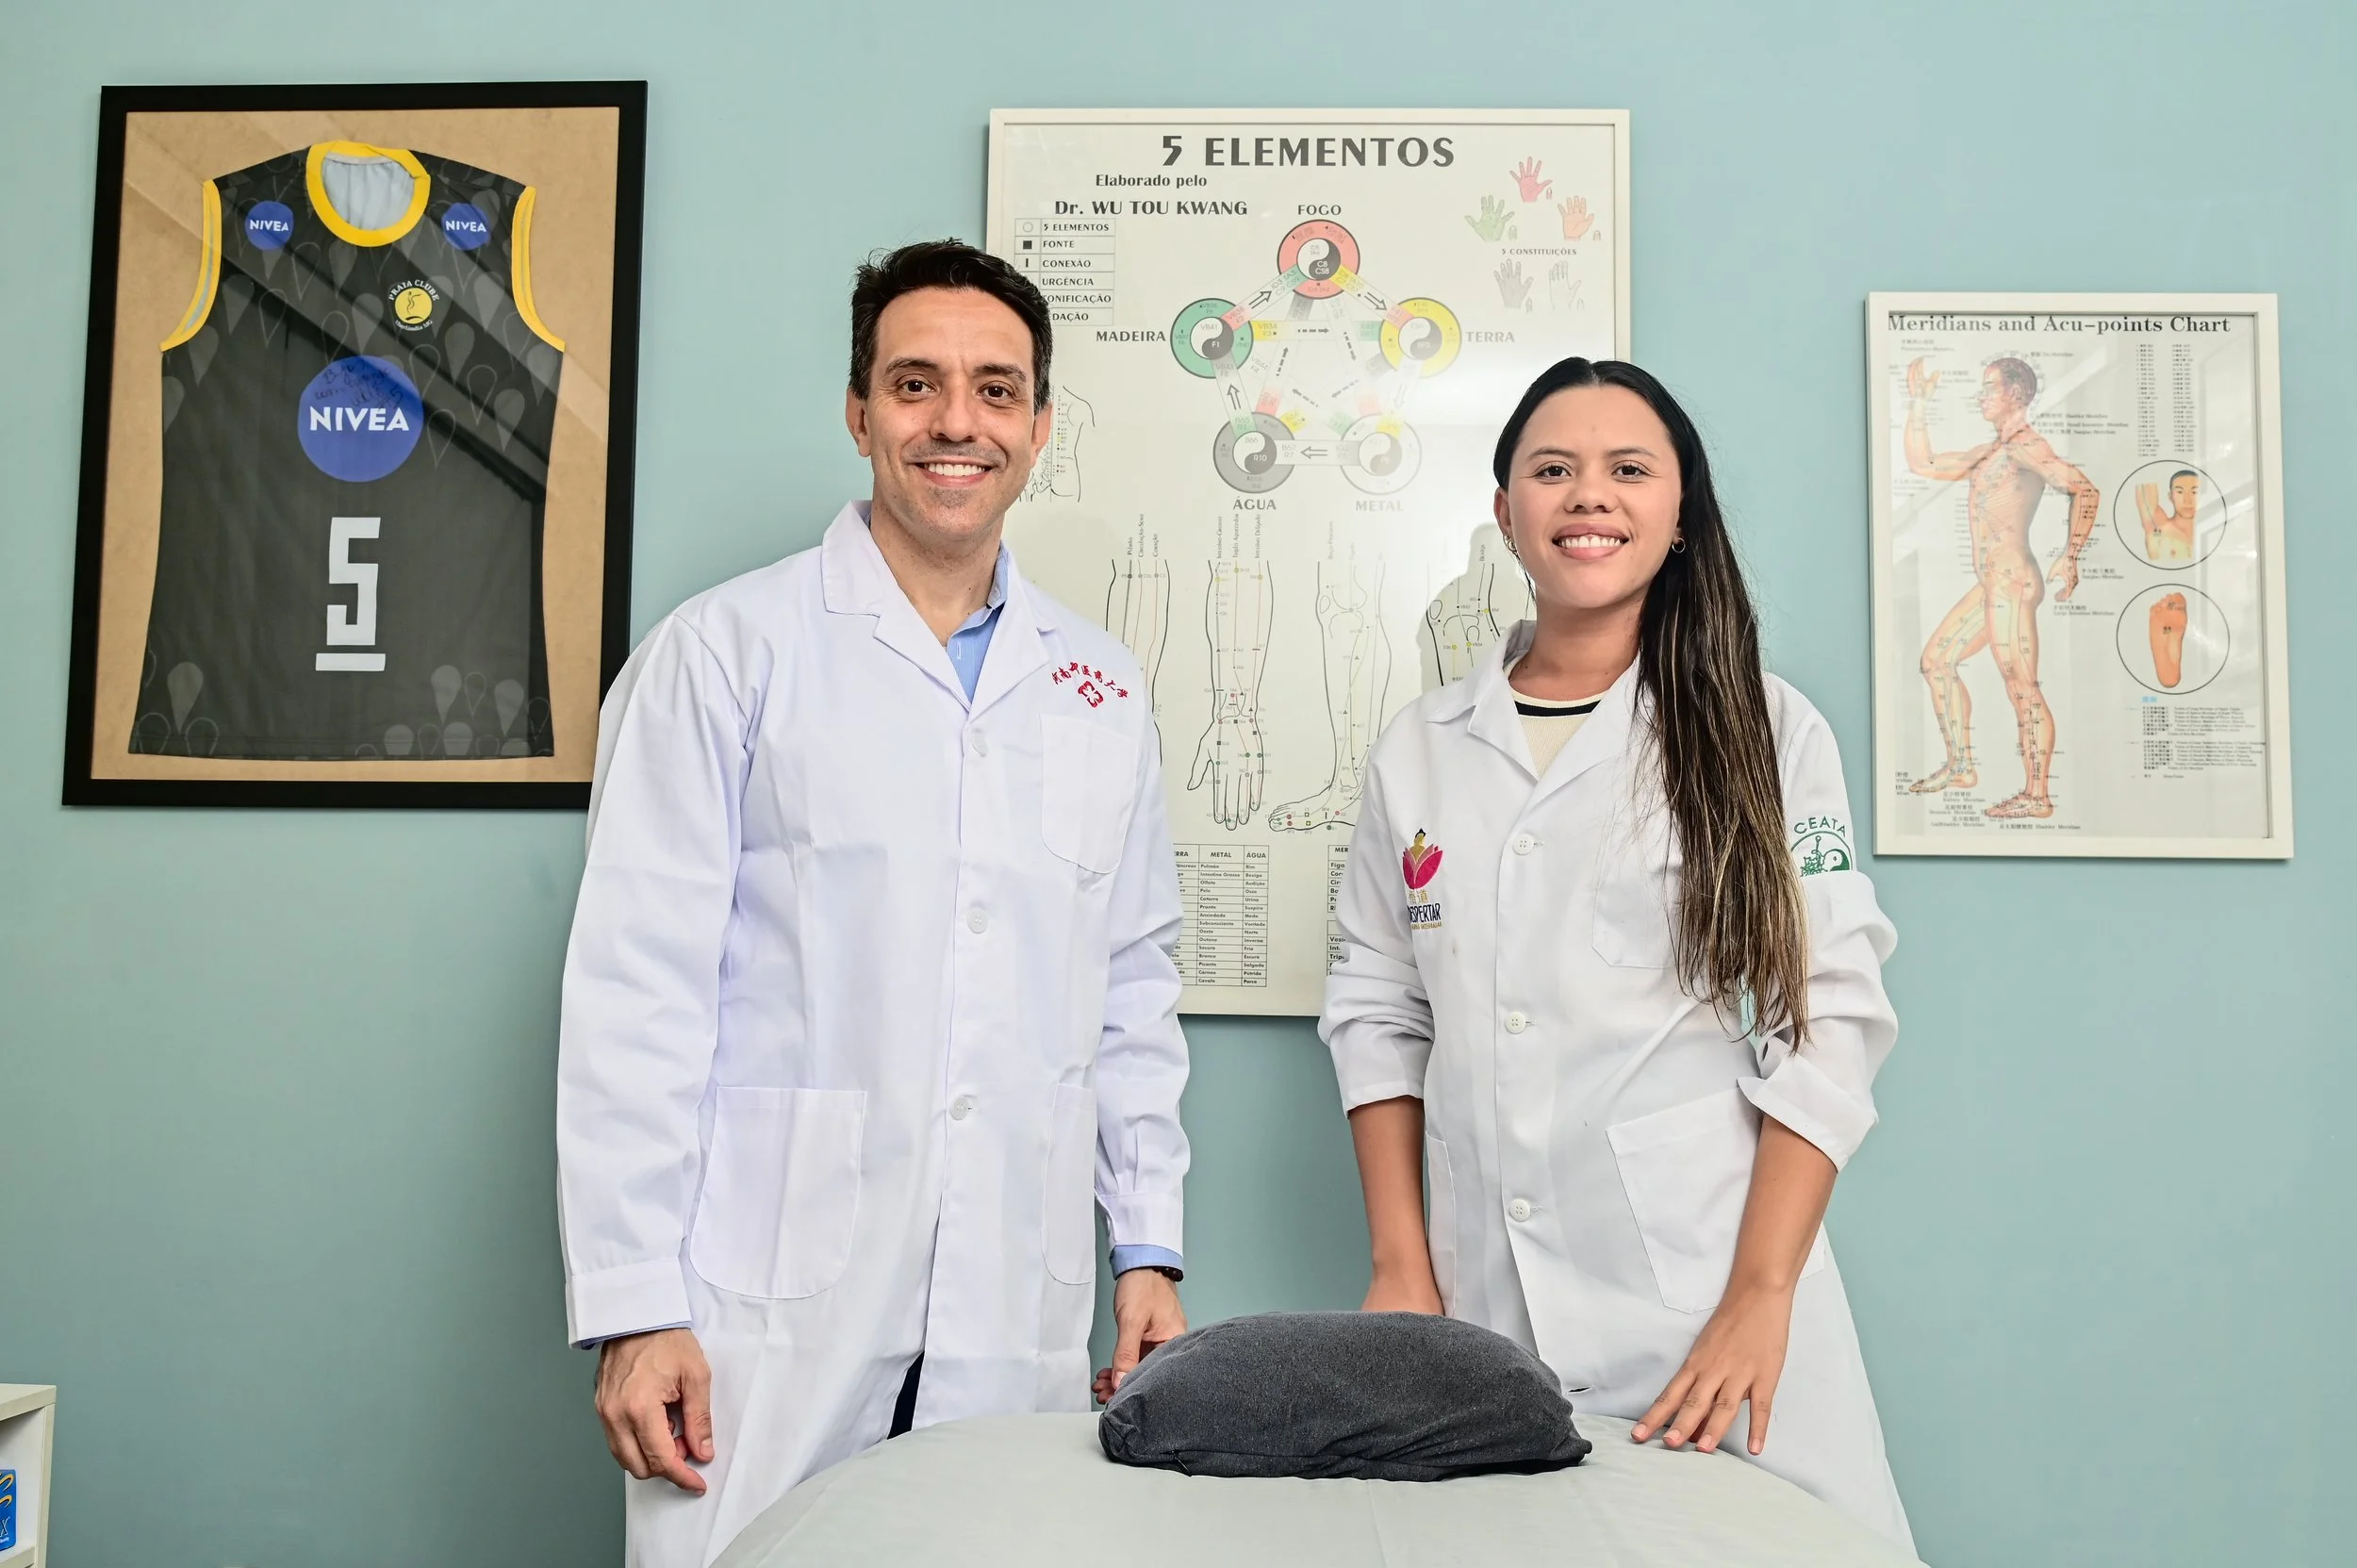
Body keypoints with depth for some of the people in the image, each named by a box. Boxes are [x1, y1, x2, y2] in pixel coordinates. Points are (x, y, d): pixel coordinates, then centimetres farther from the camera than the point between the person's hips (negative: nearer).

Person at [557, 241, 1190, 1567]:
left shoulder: (1101, 689, 11)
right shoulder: (726, 651, -2)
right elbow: (639, 993, -6)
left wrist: (1149, 1249, 9)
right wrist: (635, 1308, -9)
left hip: (1018, 1323, 4)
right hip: (768, 1313, -3)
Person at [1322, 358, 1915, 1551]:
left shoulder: (1761, 732, 0)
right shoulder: (1419, 749, 8)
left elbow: (1829, 1020, -5)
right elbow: (1377, 1016, 8)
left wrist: (1759, 1302, -13)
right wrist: (1400, 1268, 1)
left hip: (1707, 1295, -2)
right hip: (1482, 1310, 2)